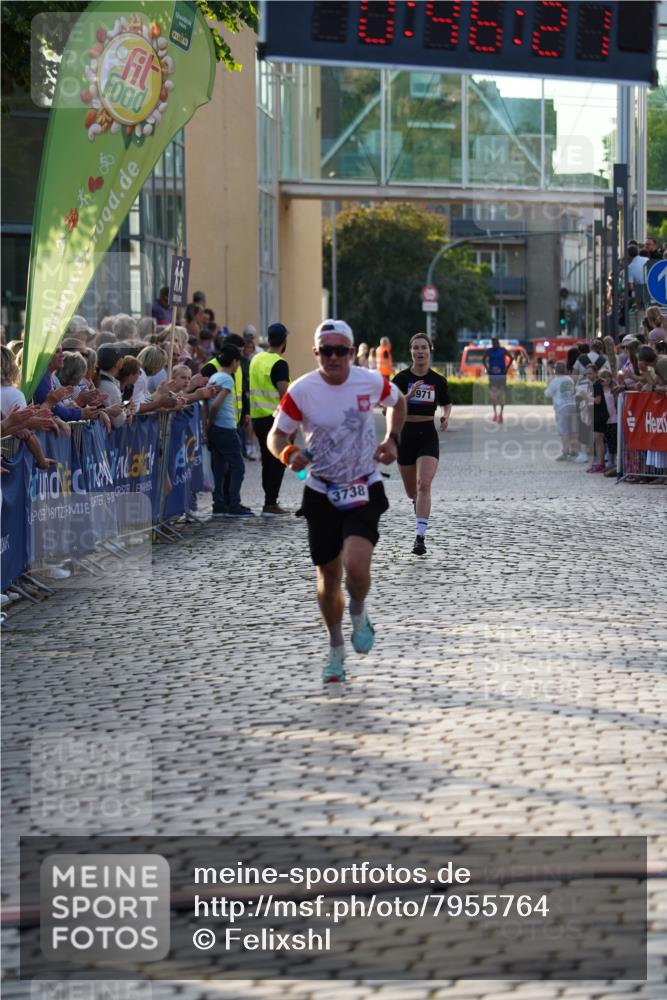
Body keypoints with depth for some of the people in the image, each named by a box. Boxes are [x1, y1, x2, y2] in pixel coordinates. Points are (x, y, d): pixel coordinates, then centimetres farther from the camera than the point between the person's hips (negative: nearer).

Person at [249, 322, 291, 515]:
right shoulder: (279, 364, -14)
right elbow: (284, 394, -19)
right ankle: (271, 503, -5)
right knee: (278, 461, -2)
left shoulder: (256, 360, 10)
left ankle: (269, 501, 17)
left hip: (257, 417, 7)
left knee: (267, 461, 14)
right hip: (275, 418, -7)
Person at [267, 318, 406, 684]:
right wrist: (288, 454, -26)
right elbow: (276, 436, -4)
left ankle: (359, 615, 11)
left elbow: (398, 402, 16)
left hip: (363, 491, -1)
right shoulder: (301, 390, -11)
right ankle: (336, 651, 30)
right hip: (321, 493, 1)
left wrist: (391, 439, 1)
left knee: (355, 564, -23)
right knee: (328, 577, 9)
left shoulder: (371, 382, -7)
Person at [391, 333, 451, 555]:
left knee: (424, 485, -19)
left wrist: (446, 416, -3)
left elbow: (447, 403, 18)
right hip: (405, 435, 1)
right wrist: (409, 395, -25)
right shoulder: (401, 378, -6)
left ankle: (420, 537, -20)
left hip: (428, 436, -1)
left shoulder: (438, 381, 0)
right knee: (411, 491, 14)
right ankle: (418, 503, 51)